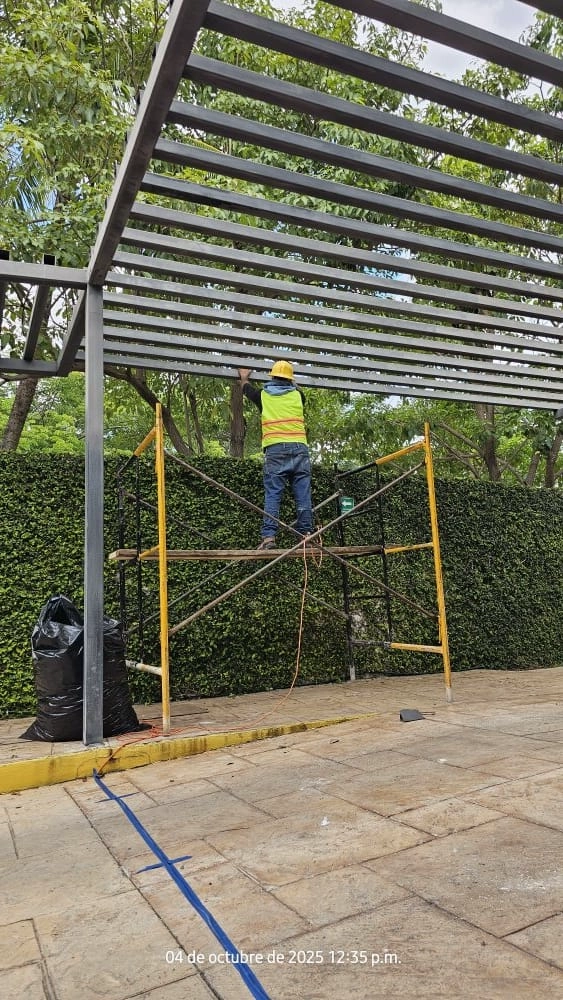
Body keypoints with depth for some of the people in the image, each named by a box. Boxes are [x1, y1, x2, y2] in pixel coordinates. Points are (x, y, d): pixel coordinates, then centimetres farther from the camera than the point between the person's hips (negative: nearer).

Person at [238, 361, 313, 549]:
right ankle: (306, 534, 2)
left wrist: (244, 378, 57)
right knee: (303, 495, 2)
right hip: (299, 448, 1)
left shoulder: (263, 395, 12)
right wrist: (291, 383, 63)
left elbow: (247, 390, 36)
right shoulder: (297, 395, 15)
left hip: (275, 450, -1)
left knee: (272, 495, -3)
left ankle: (269, 536, -12)